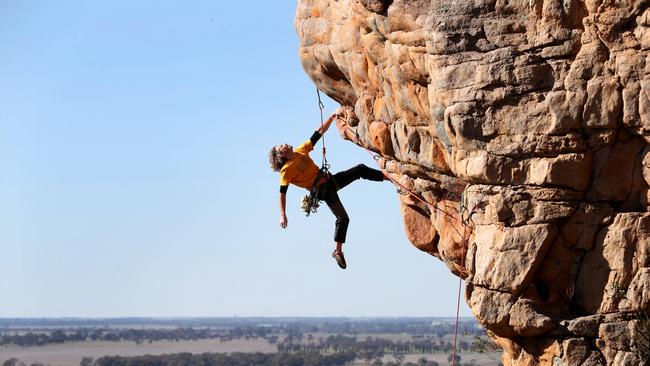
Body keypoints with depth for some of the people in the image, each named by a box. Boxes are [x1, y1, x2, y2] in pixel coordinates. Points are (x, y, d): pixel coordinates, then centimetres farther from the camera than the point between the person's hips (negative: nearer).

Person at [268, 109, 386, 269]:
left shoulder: (301, 150, 4)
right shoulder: (286, 170, -15)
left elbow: (319, 133, 8)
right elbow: (282, 193, -19)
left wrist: (332, 117, -1)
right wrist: (283, 215, -28)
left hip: (329, 180, 8)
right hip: (321, 190, -8)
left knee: (360, 169, 7)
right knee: (342, 218, -14)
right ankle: (338, 251, -3)